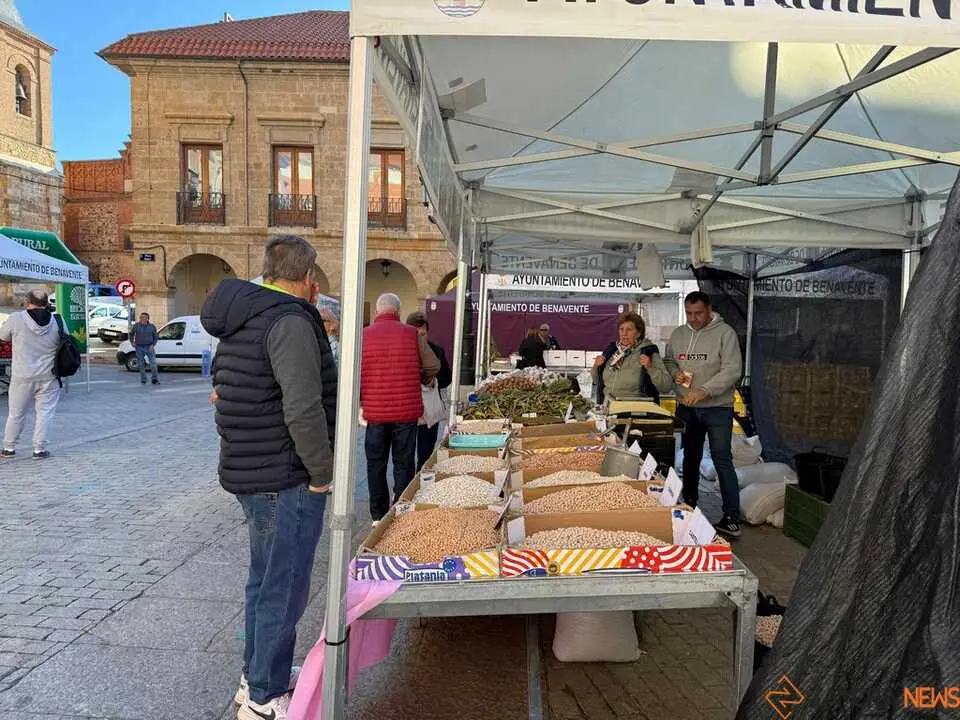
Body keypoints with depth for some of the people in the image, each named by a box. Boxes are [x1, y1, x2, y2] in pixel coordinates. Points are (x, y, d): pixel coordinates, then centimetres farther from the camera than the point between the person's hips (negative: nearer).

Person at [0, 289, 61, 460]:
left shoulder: (16, 319, -10)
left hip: (22, 376, 0)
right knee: (44, 412, 7)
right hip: (48, 376, 0)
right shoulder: (57, 321, -6)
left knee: (16, 413, 13)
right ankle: (39, 449, 9)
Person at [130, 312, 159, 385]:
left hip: (149, 347, -1)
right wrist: (132, 342, 5)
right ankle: (143, 381, 15)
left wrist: (153, 345, -6)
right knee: (141, 365, 4)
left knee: (153, 363, -11)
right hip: (139, 348, 1)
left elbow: (155, 337, 8)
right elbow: (131, 334, 17)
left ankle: (154, 379, -4)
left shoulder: (152, 326, 2)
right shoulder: (136, 325, 2)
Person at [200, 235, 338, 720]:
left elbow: (226, 390, 20)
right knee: (284, 590, 3)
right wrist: (322, 474, -15)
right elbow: (304, 410, -27)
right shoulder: (291, 322, -20)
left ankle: (257, 677, 39)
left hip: (251, 474, 10)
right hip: (287, 480, -10)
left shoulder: (241, 321, 12)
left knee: (264, 580, 23)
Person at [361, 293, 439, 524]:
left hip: (375, 412, 1)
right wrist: (422, 380, 18)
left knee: (376, 464, 13)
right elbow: (433, 366, -2)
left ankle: (378, 516, 19)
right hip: (407, 411, 0)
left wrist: (360, 400, 12)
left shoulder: (364, 335, -3)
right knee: (404, 464, 10)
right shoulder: (412, 334, -4)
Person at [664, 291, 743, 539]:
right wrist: (675, 372, -5)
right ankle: (688, 505, 31)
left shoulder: (725, 333, -10)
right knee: (690, 458, 16)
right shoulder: (678, 334, 6)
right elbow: (667, 360, 19)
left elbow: (732, 370, -18)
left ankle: (732, 518, -6)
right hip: (686, 408, 5)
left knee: (722, 460, -8)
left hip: (718, 408, -5)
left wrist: (704, 391, -28)